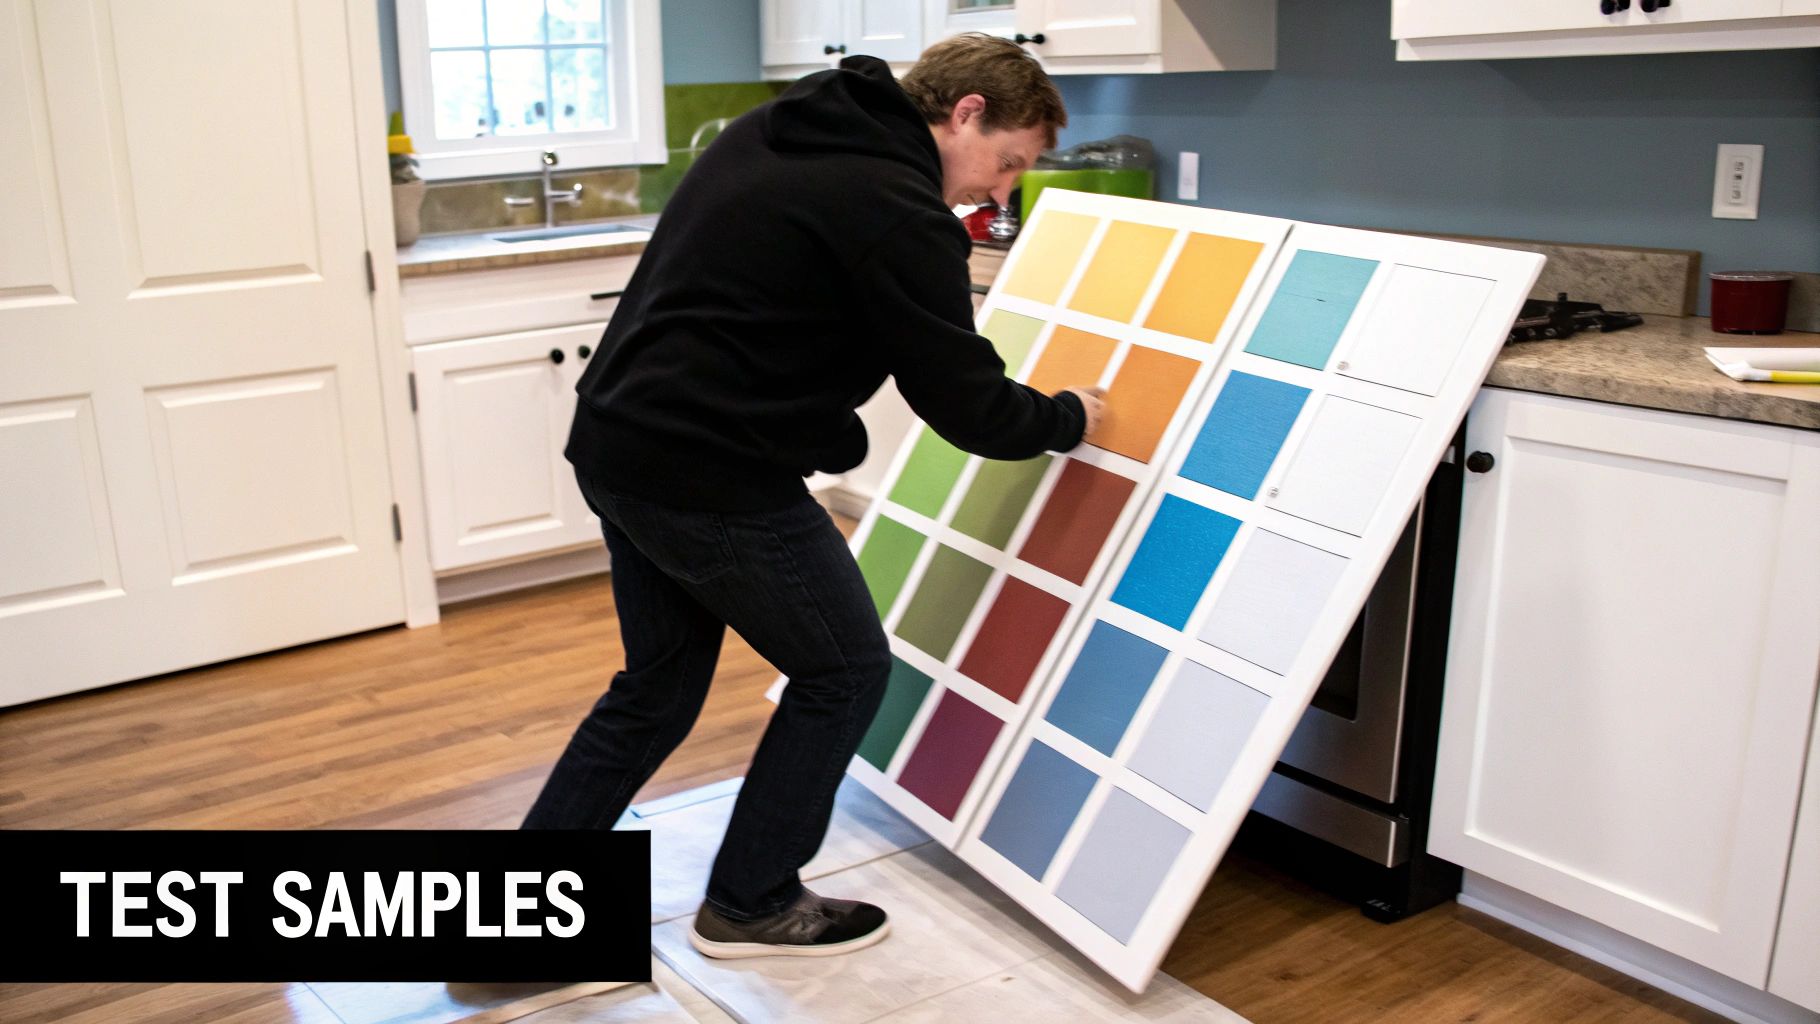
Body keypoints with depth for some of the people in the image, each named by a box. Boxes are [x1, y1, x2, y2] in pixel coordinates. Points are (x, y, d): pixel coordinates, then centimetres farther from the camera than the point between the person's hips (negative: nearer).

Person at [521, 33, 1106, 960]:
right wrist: (1066, 420, 9)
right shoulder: (902, 214, -15)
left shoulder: (773, 129, 14)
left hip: (614, 442, 9)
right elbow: (966, 406, -11)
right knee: (844, 670, 10)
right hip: (714, 479, -9)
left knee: (659, 684, 20)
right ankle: (749, 903, 24)